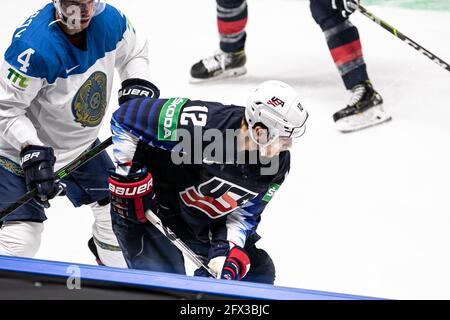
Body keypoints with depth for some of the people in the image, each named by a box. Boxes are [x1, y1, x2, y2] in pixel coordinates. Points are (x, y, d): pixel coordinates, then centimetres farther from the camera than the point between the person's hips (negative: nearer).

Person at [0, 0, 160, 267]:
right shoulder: (34, 44, -34)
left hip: (81, 143, 7)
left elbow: (134, 53, 8)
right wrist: (31, 150, -33)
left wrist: (137, 84, -10)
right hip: (23, 147, -7)